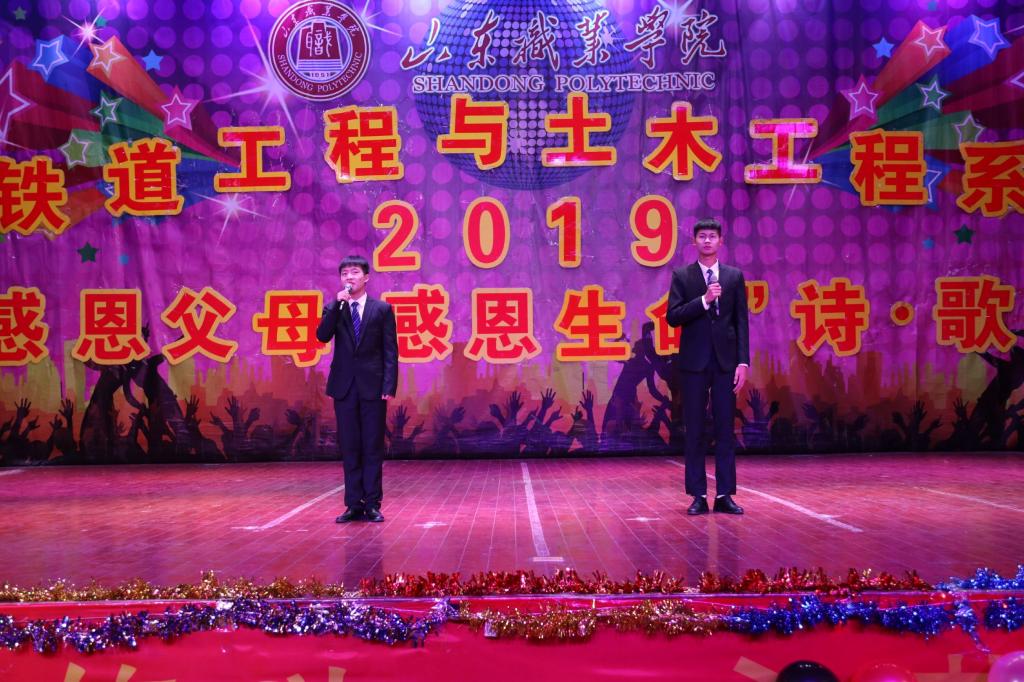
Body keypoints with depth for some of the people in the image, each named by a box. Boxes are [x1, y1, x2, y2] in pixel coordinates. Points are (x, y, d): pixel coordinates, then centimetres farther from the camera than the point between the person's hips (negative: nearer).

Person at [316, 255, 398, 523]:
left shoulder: (382, 309, 3)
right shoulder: (334, 308, 10)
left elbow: (390, 350, 0)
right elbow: (322, 336, -8)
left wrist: (389, 385, -9)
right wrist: (337, 305, -13)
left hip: (373, 386, -2)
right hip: (344, 386, 2)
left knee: (373, 447, 2)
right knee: (349, 448, 6)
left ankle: (372, 504, 8)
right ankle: (354, 504, 12)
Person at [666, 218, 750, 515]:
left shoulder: (734, 276, 8)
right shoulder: (681, 276, 4)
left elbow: (741, 321, 5)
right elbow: (673, 317, -5)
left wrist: (743, 362, -3)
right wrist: (704, 300, -17)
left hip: (726, 360, 1)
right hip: (694, 361, -1)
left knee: (725, 429, 2)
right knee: (694, 430, 2)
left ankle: (724, 495, 8)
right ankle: (698, 496, 8)